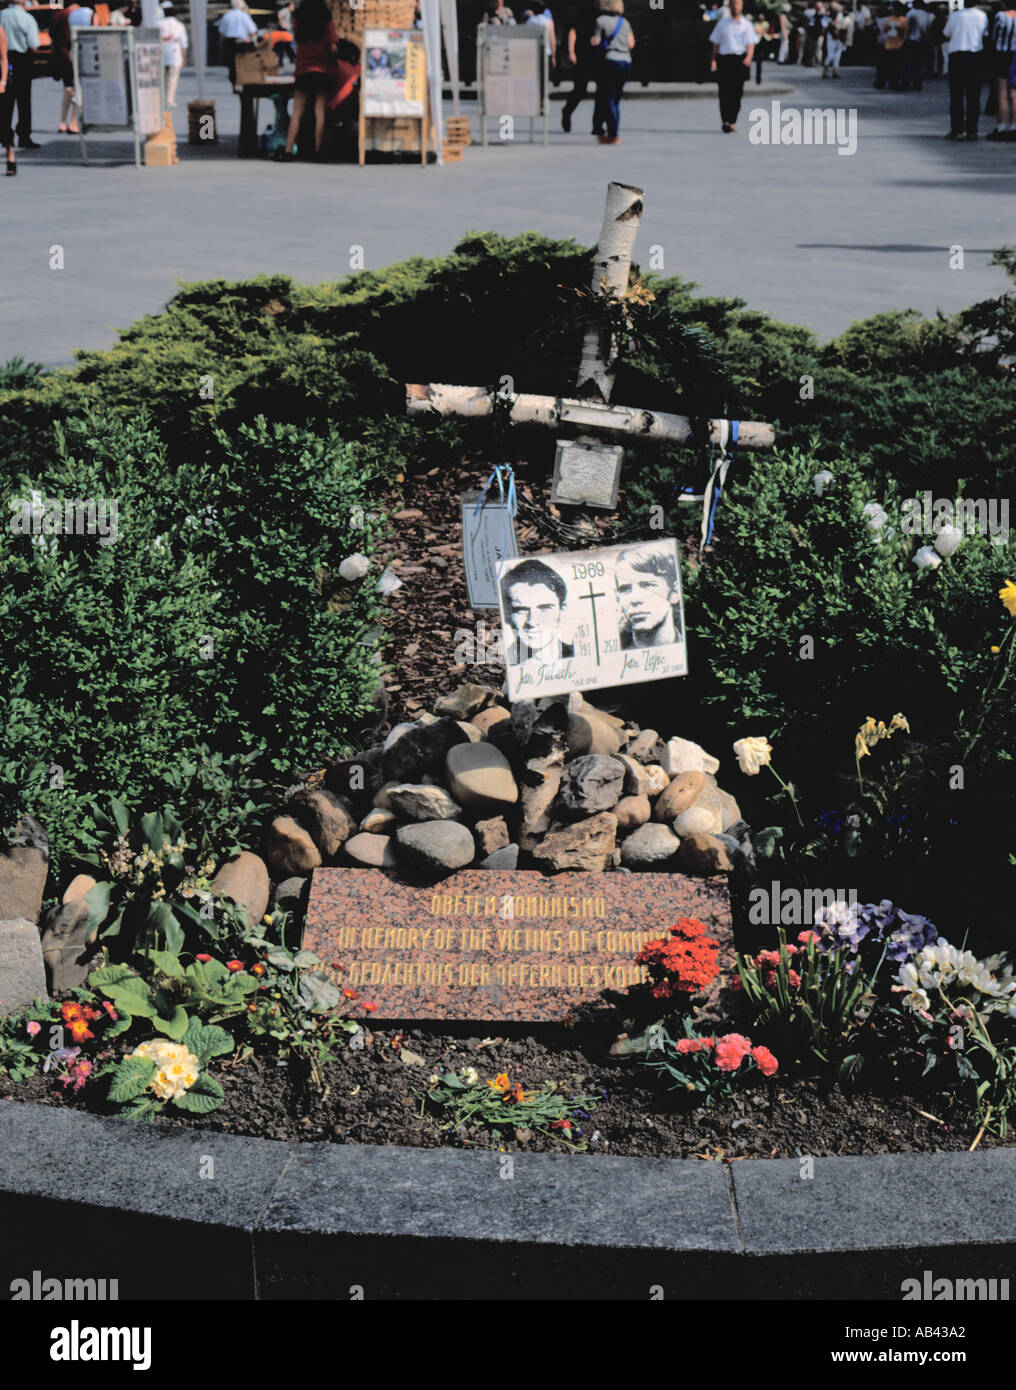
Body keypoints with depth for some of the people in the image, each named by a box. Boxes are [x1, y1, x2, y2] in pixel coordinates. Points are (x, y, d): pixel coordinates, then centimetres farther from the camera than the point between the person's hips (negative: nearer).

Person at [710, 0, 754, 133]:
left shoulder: (746, 25, 5)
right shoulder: (723, 23, 10)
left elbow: (751, 44, -4)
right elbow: (716, 42, 12)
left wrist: (749, 57, -23)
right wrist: (714, 60, 2)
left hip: (740, 59, 0)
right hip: (724, 59, 0)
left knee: (737, 92, 3)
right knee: (724, 91, -9)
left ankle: (732, 121, 15)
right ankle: (725, 122, -13)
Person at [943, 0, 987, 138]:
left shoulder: (955, 15, -3)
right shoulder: (982, 16, 1)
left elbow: (946, 36, 6)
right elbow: (985, 35, 7)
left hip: (956, 55, -1)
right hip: (975, 56, 1)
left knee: (956, 96, 3)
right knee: (973, 96, 5)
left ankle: (957, 130, -2)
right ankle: (971, 131, 3)